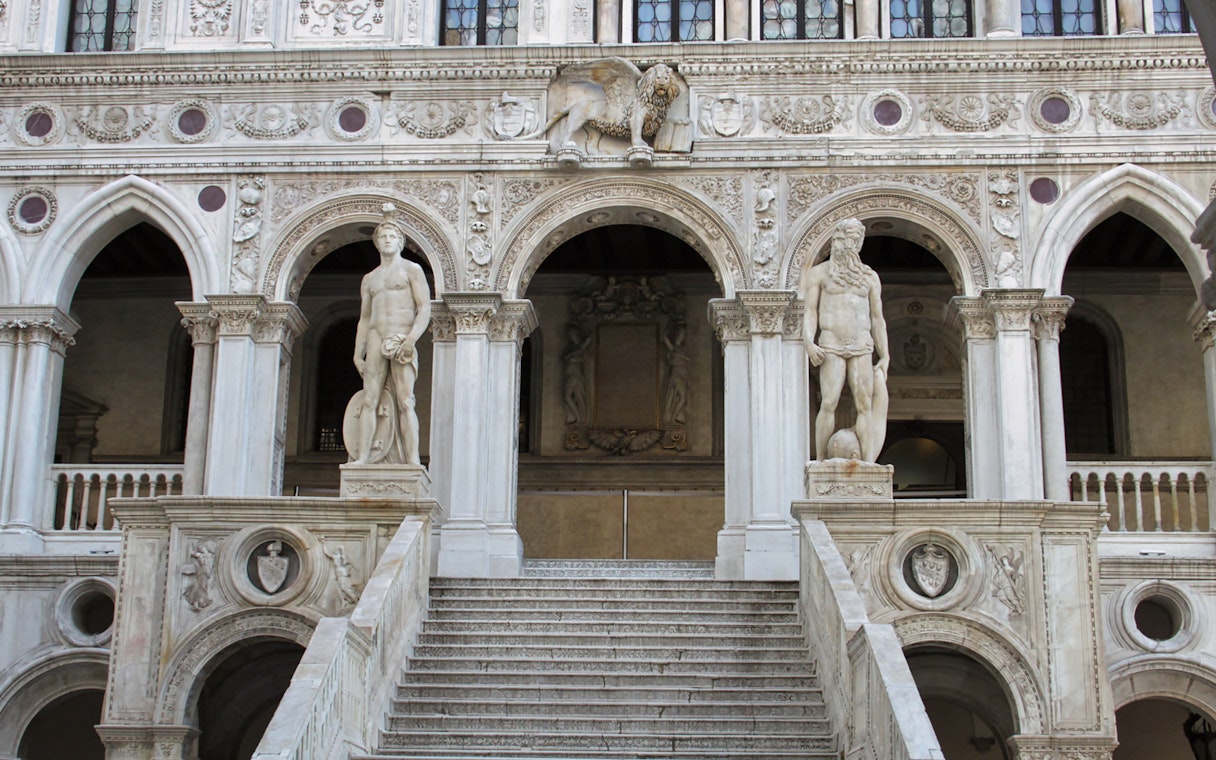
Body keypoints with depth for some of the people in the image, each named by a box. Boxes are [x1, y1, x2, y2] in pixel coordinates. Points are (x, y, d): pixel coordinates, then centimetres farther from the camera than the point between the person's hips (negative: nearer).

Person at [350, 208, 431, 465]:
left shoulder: (411, 270, 9)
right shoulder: (369, 278, 24)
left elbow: (425, 308, -1)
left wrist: (411, 339, -15)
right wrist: (358, 354, 10)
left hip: (402, 340, -4)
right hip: (376, 340, 4)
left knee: (405, 402, -13)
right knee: (369, 400, -6)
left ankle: (413, 460, -20)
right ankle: (363, 457, -11)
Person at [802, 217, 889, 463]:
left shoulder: (869, 277, 17)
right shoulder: (819, 273, 9)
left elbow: (877, 319, 16)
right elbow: (810, 312, 2)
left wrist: (884, 357, 10)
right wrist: (808, 342, -14)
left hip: (862, 347, 3)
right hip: (831, 346, -3)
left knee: (865, 405, -7)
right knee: (829, 403, -14)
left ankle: (868, 465, -10)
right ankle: (822, 463, -12)